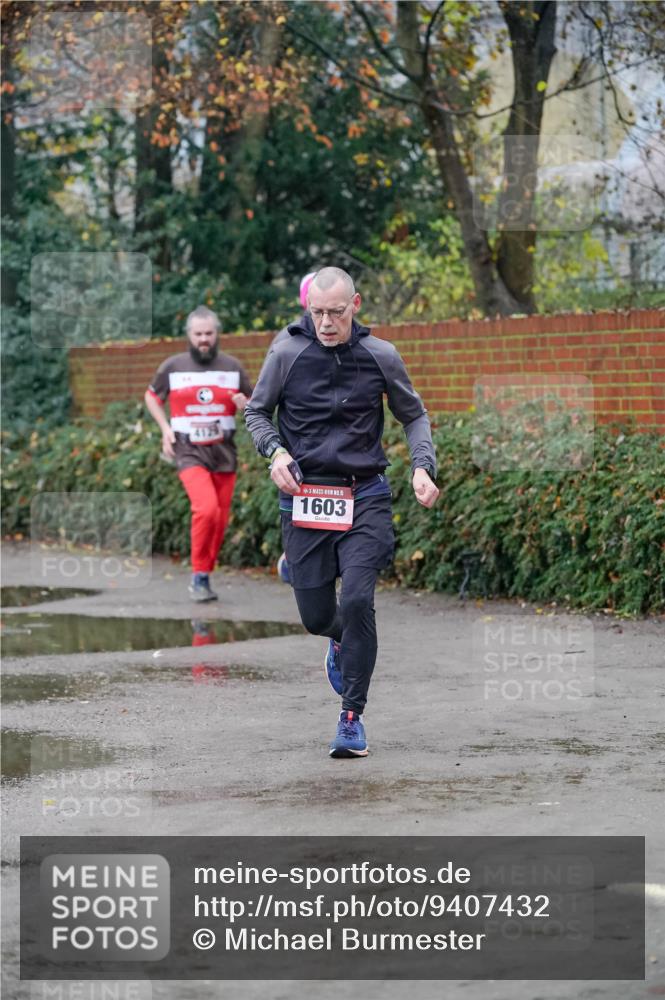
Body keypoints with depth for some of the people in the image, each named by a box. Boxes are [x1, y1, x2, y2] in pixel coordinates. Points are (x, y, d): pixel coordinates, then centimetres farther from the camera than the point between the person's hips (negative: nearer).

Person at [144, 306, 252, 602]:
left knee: (220, 520, 6)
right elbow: (151, 396, 16)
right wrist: (165, 428, 2)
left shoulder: (232, 367, 5)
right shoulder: (173, 366, 1)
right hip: (189, 452, -3)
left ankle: (204, 577, 22)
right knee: (207, 508, -23)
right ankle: (199, 575, -11)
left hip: (223, 452, 3)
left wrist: (245, 405, -10)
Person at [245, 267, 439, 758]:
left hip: (365, 498, -1)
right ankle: (342, 641, 44)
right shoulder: (287, 354, -3)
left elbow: (414, 415, 13)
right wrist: (275, 450, -8)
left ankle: (353, 717, -6)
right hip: (303, 497, 1)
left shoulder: (381, 356, 0)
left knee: (357, 601, -18)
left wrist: (423, 466, -2)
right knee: (316, 615, 4)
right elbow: (256, 412, 11)